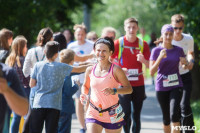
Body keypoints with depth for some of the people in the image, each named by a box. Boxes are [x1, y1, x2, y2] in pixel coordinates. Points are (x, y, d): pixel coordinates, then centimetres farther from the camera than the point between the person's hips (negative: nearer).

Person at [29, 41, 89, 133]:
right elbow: (78, 69, 8)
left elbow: (32, 84, 6)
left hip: (38, 104, 1)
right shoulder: (60, 67, -3)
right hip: (54, 104, -1)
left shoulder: (38, 65, 1)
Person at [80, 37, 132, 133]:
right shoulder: (90, 70, 3)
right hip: (93, 113, 2)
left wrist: (114, 91, -24)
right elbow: (85, 86, 21)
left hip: (112, 115, -2)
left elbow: (129, 89, -8)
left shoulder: (116, 70, -9)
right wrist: (84, 95, 0)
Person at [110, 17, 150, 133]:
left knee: (137, 114, 6)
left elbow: (149, 66, 4)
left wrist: (143, 60, -18)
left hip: (139, 84, 2)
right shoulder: (118, 43, -2)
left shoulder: (143, 44, 4)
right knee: (126, 112, -9)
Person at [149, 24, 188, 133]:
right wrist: (160, 57, -22)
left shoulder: (178, 50, 3)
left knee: (174, 114, -20)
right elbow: (151, 72, -9)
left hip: (176, 86, 0)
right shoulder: (156, 51, -4)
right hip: (161, 88, 0)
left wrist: (185, 63, -8)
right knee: (166, 118, 7)